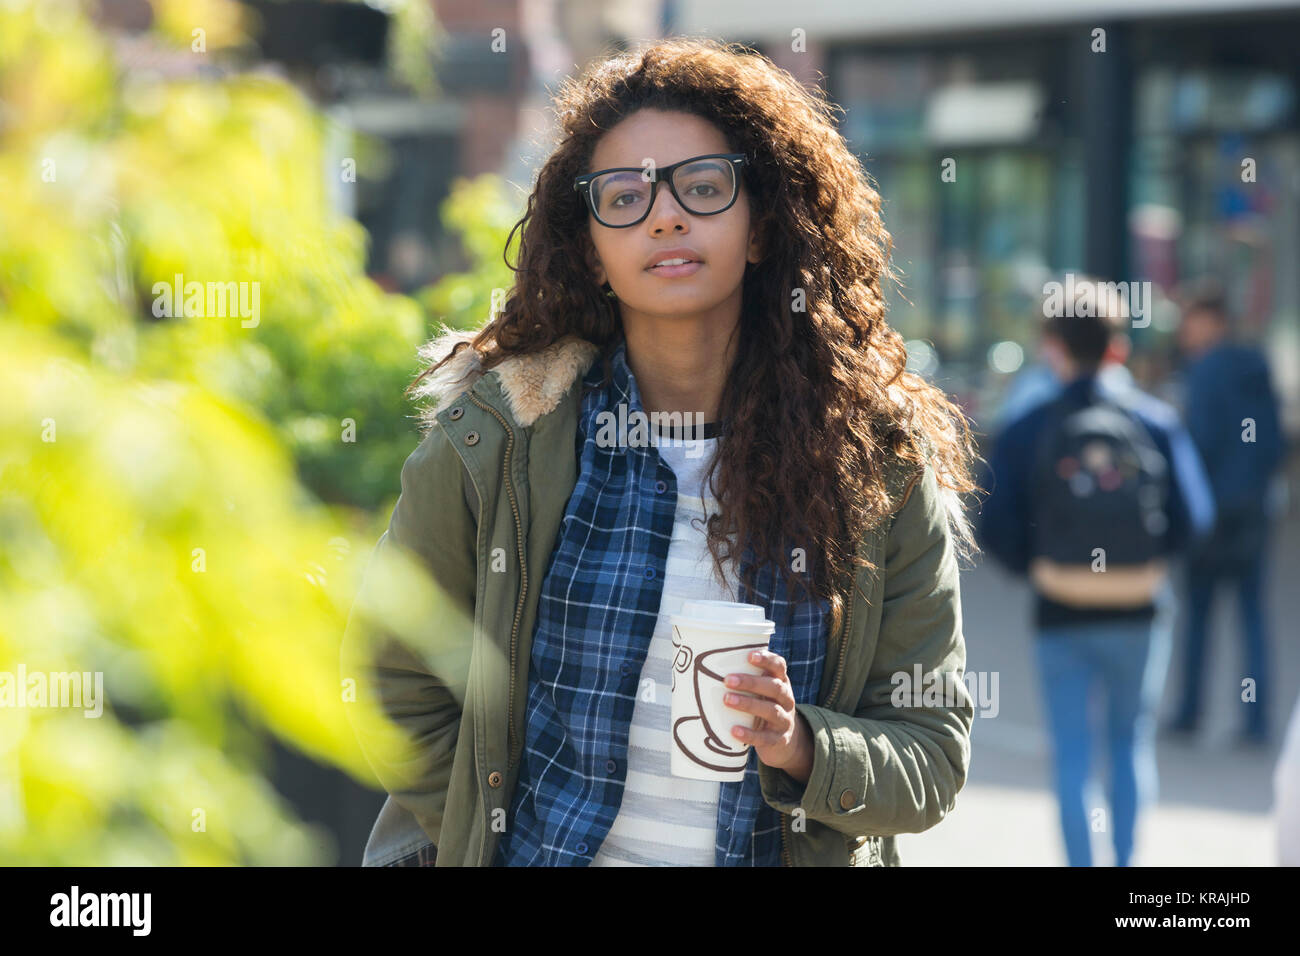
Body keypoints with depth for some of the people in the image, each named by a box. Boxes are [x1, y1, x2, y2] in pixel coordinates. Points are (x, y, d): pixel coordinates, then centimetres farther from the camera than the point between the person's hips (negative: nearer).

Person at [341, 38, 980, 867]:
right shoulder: (499, 434, -9)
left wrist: (801, 746, -23)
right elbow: (391, 675, 0)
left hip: (787, 850, 1)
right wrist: (481, 831, -7)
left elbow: (934, 752, -6)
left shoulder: (882, 463, -8)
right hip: (531, 848, 0)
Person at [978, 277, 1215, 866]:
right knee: (1132, 742, 18)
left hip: (1060, 618, -1)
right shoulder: (1157, 421, -5)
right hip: (1140, 616, 2)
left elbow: (994, 531, -9)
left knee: (1072, 753, 4)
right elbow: (1193, 518, -7)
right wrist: (1146, 558, 11)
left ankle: (1080, 860, 2)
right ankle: (1125, 857, 20)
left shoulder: (1027, 431, -8)